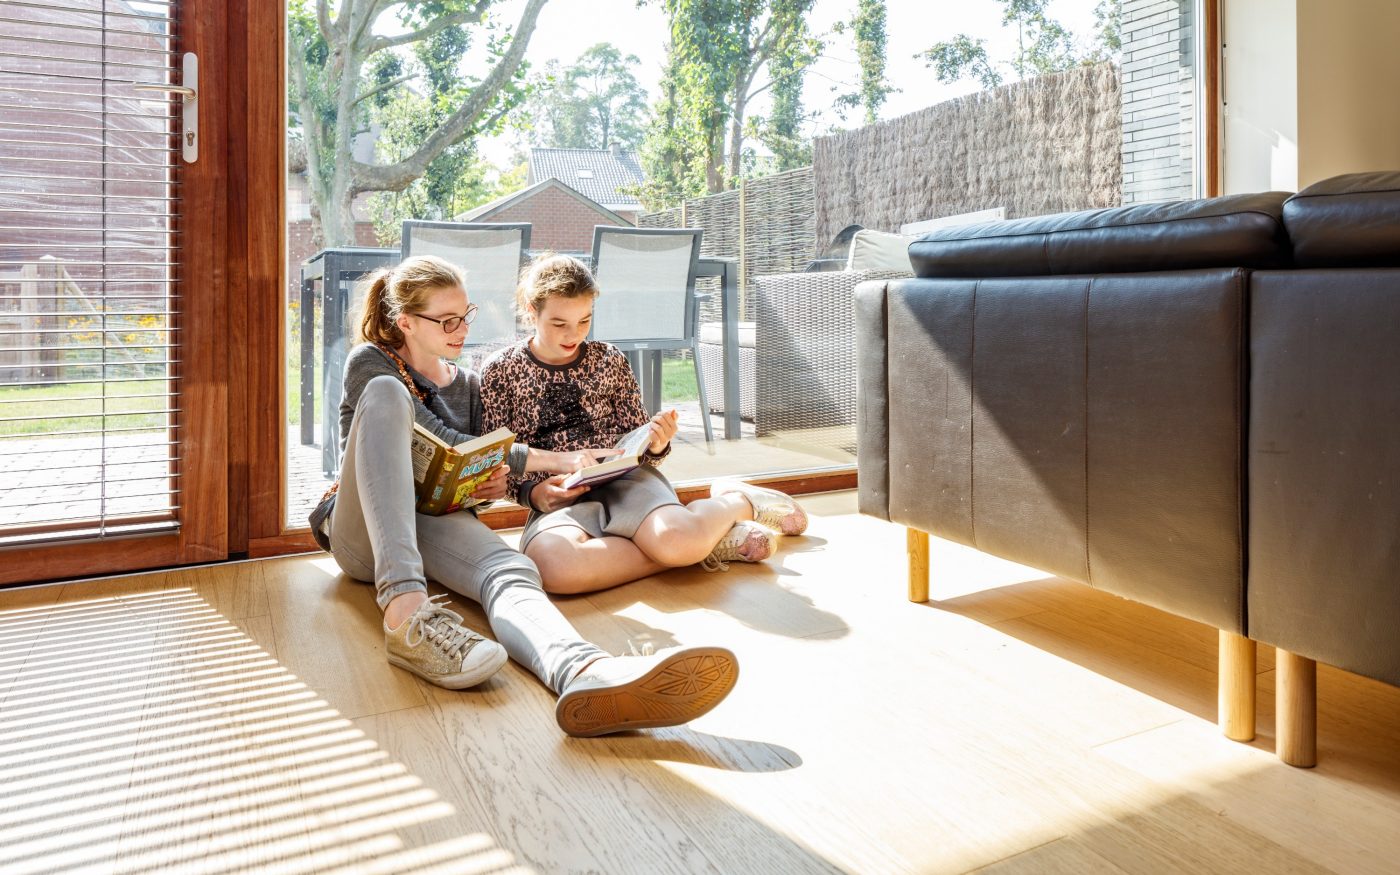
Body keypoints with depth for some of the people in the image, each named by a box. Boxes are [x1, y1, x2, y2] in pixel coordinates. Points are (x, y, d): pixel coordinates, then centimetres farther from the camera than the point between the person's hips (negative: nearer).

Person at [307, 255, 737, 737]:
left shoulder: (468, 385, 20)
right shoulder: (369, 364, 3)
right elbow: (446, 444, -9)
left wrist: (494, 484, -3)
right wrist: (554, 459, -12)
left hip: (437, 522, 3)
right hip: (363, 529, -3)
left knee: (511, 570, -33)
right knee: (386, 393, -28)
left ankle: (587, 674, -71)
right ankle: (406, 611, -48)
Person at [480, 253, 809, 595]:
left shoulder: (609, 359, 8)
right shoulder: (501, 371, 4)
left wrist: (655, 445, -9)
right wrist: (532, 492, -13)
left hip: (624, 478, 0)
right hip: (557, 500, 0)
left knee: (678, 540, -36)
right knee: (557, 568, -39)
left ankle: (736, 502, 3)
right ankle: (705, 542, -21)